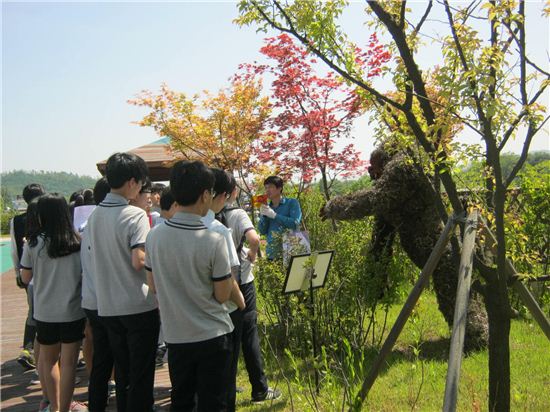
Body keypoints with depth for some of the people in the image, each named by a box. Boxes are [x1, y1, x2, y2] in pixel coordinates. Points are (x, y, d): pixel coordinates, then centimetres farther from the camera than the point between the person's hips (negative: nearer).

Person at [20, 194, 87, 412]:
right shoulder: (78, 243, -7)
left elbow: (25, 278, 4)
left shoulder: (34, 244, -7)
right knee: (68, 363, 4)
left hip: (45, 313, 2)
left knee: (48, 359, 21)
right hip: (73, 312, -1)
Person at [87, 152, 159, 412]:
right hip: (139, 305, -6)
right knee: (141, 376, 5)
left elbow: (94, 259, 13)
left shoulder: (95, 215, 6)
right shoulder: (135, 215, -15)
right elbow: (139, 261, -22)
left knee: (122, 373, 18)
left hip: (107, 306, 7)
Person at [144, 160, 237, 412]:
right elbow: (223, 295, -12)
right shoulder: (214, 242, -20)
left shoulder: (155, 236, -6)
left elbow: (153, 286, 5)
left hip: (175, 335, 5)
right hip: (212, 335, -4)